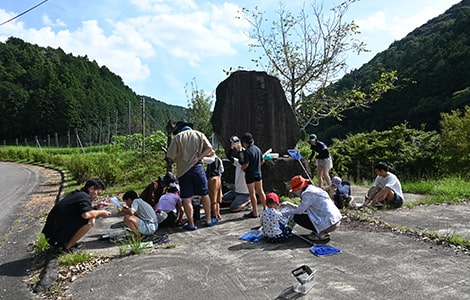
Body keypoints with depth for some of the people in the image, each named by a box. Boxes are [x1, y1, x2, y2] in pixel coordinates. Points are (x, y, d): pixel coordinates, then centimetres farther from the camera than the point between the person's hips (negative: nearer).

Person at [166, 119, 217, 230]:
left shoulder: (177, 138, -1)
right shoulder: (199, 135, 7)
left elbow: (171, 157, -6)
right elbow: (209, 149, -3)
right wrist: (198, 158, -8)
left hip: (183, 170, -2)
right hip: (198, 168, 2)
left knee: (186, 198, 5)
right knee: (204, 194, 14)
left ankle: (191, 224, 10)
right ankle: (208, 220, 23)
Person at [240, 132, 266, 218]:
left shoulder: (247, 151, -17)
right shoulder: (257, 149, 6)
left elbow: (246, 164, -21)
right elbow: (262, 161, 12)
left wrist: (242, 168, -2)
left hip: (250, 175, -7)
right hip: (258, 173, 7)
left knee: (252, 193, 1)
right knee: (260, 192, 16)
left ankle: (255, 213, 6)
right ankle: (265, 208, 24)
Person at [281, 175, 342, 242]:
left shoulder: (308, 193, -14)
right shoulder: (313, 189, 15)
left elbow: (300, 211, -15)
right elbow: (302, 208, 19)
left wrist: (285, 213, -1)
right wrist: (288, 204, 19)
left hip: (329, 224, -10)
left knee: (297, 217, -3)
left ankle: (321, 234, -2)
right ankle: (324, 232, 15)